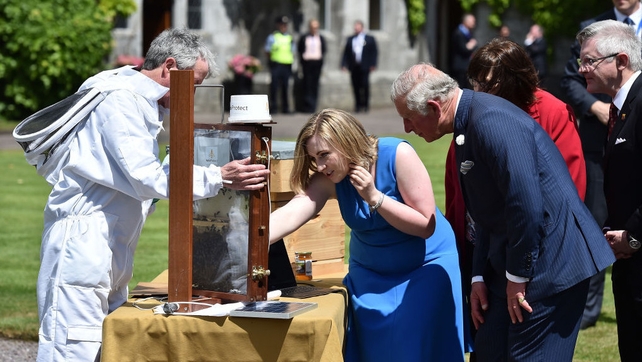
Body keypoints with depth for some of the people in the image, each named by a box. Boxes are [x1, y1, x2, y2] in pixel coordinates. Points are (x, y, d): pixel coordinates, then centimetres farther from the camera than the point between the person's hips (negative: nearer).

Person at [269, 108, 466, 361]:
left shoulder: (397, 155, -24)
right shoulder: (328, 179, -15)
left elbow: (426, 226, -24)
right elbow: (289, 215, -31)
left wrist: (374, 197, -31)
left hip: (425, 265, -4)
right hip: (371, 272, 4)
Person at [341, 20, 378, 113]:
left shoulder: (370, 39, 7)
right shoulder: (350, 39, 16)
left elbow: (374, 52, 3)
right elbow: (346, 52, 13)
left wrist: (373, 64, -6)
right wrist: (344, 64, 2)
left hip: (364, 67, -3)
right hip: (354, 67, 3)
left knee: (365, 86, -8)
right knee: (356, 87, 1)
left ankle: (365, 105, -1)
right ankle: (358, 105, 5)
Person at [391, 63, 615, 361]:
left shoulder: (492, 121, -21)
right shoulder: (467, 126, 12)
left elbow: (527, 204, -26)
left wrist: (517, 277, -18)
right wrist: (480, 277, 12)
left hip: (550, 265, -10)